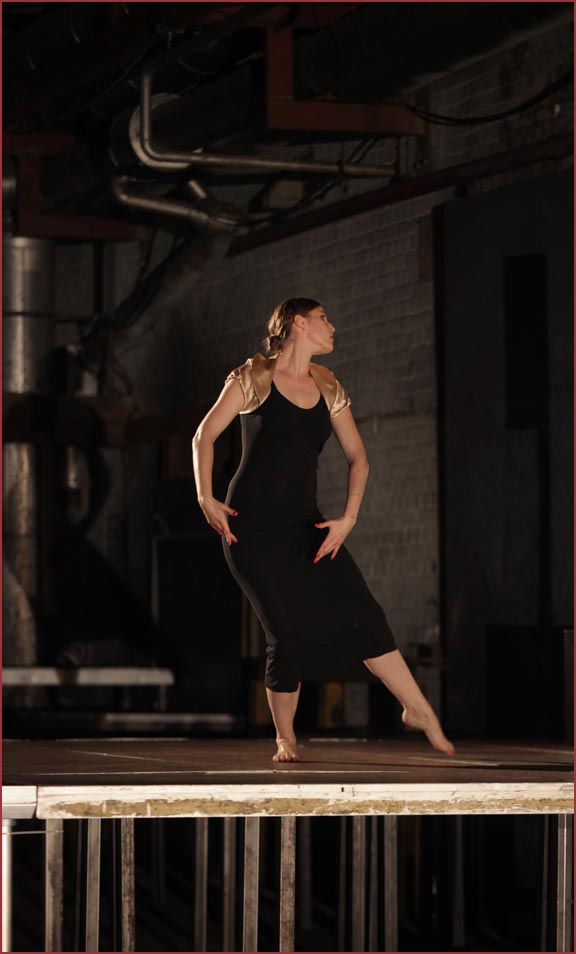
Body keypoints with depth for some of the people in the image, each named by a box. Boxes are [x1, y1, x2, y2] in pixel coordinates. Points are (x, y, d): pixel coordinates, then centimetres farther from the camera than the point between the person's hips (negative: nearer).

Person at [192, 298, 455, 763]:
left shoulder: (328, 388, 13)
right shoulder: (254, 377, 0)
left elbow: (358, 457, 13)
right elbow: (205, 436, 3)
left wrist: (348, 519, 0)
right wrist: (206, 498, -9)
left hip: (304, 523, 5)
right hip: (253, 524, -4)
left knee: (363, 614, -7)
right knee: (289, 634, -9)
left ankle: (419, 709, -1)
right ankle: (285, 738, 8)